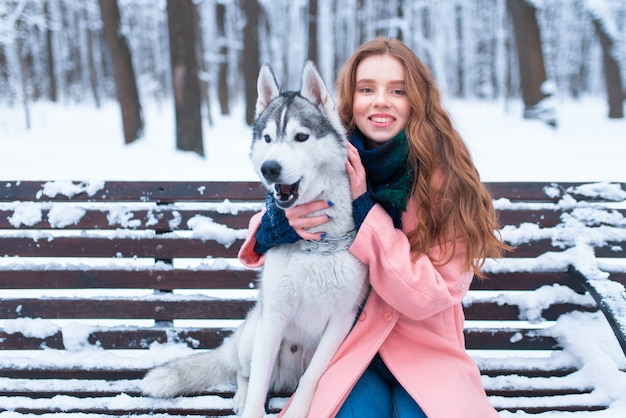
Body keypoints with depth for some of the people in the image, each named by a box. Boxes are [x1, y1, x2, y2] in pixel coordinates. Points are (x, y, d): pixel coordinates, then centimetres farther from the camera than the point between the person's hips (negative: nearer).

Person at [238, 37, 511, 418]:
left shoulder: (445, 176, -13)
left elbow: (427, 294, -16)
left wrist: (362, 207, -21)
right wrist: (281, 225, -21)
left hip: (426, 347, -1)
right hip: (348, 343, 1)